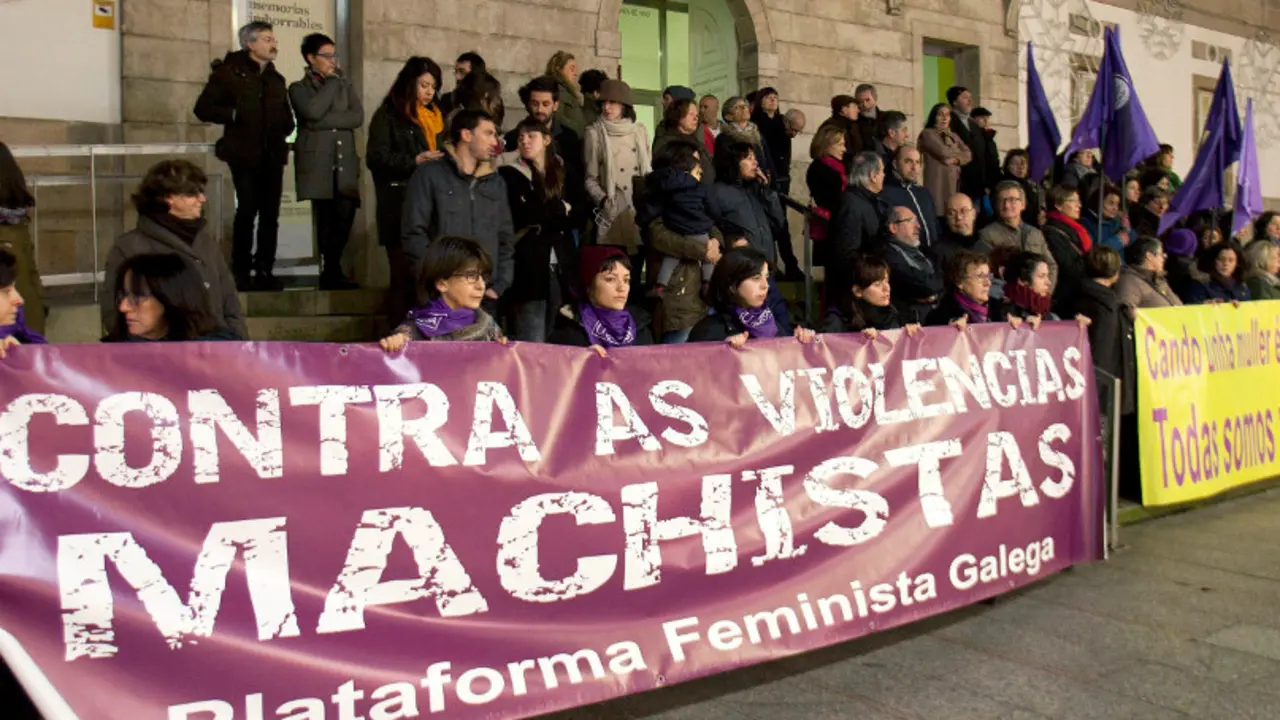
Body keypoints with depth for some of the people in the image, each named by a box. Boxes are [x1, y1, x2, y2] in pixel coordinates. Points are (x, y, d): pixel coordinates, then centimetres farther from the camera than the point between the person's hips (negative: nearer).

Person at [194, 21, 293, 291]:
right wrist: (233, 115, -12)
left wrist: (285, 127, 8)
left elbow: (286, 115, 27)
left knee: (270, 214, 4)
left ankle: (265, 271, 11)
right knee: (247, 211, -8)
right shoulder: (228, 72, 2)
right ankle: (241, 272, 1)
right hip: (245, 153, -5)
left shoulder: (275, 78, 18)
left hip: (273, 154, 5)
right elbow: (203, 108, -2)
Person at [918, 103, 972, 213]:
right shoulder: (927, 133, 0)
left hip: (954, 182, 6)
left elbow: (968, 155, 10)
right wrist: (959, 153, 7)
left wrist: (956, 160, -9)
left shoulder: (954, 136, 22)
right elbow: (943, 152, -12)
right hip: (937, 182, -6)